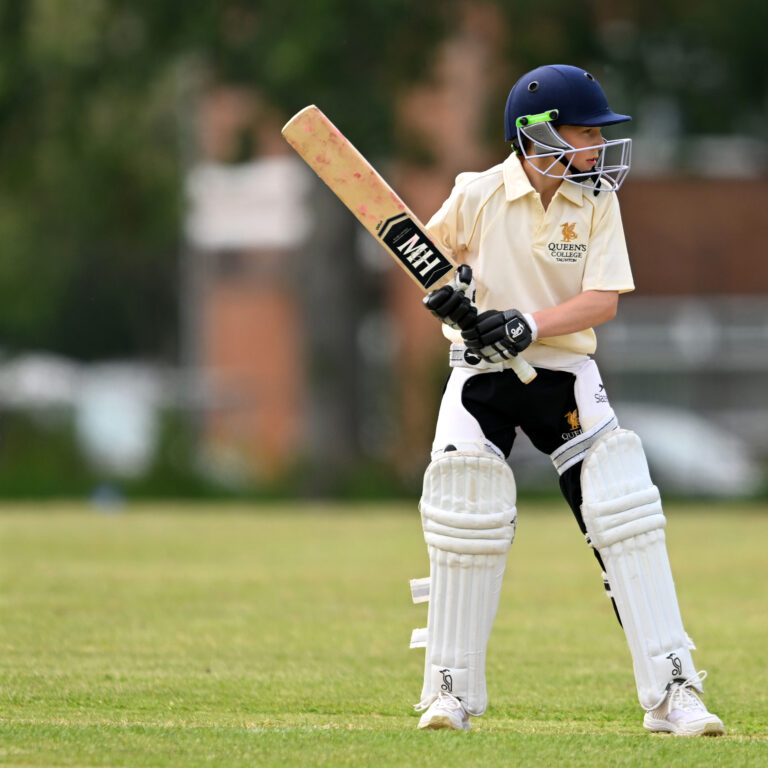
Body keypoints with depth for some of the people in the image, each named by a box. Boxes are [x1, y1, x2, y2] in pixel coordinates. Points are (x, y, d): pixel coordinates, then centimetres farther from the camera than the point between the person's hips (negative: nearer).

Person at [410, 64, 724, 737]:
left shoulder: (597, 202, -4)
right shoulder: (479, 195, -8)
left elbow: (603, 301, -11)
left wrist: (528, 325, -25)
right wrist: (447, 292, -14)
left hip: (564, 371, 1)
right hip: (481, 375, -1)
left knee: (626, 517, -9)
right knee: (465, 519, -10)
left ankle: (670, 693, -6)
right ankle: (451, 692, 5)